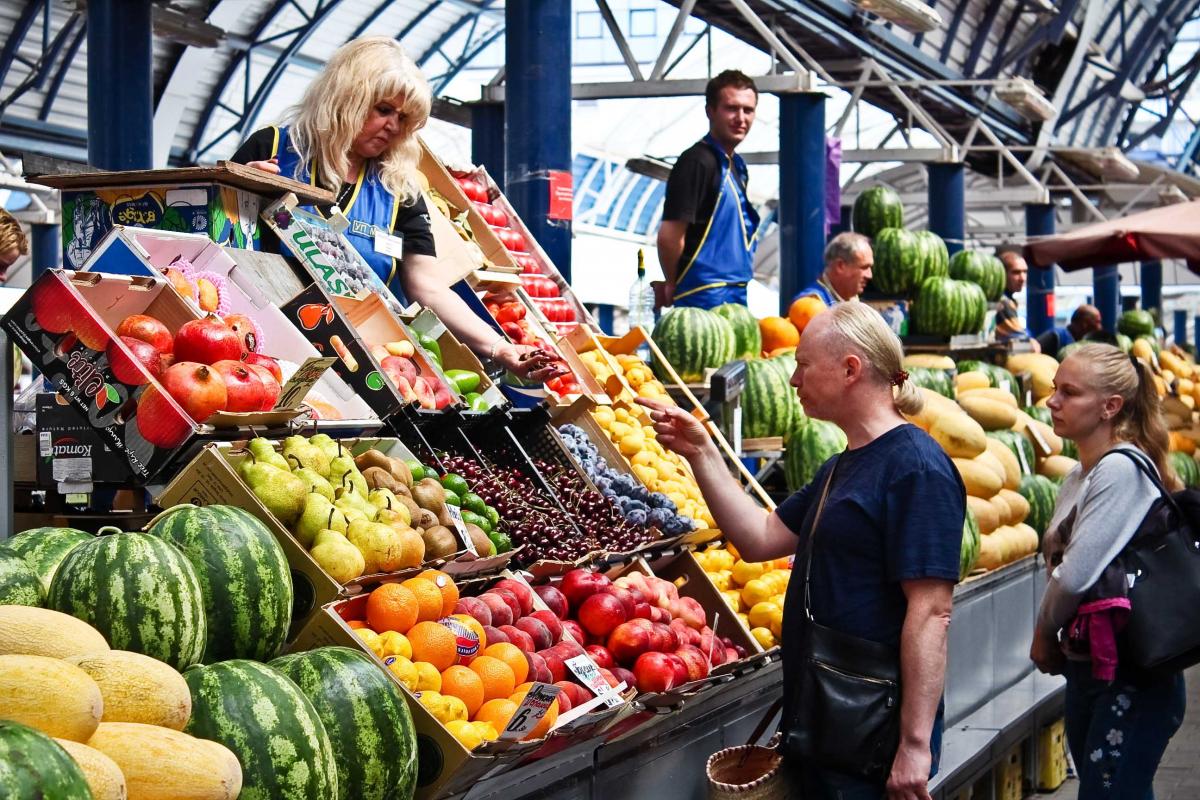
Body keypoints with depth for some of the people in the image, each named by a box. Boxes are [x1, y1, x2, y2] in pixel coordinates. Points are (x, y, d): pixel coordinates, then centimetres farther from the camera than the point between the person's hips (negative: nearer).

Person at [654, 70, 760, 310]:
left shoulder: (737, 166, 17)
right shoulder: (698, 161, -13)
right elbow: (670, 235, -19)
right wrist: (673, 287, -5)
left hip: (735, 297, 10)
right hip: (705, 298, -10)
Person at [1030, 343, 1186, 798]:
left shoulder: (1122, 470, -16)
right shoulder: (1080, 475, 13)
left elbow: (1076, 575, -19)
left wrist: (1044, 634, -3)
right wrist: (1050, 642, 2)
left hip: (1130, 679, -9)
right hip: (1086, 668, 9)